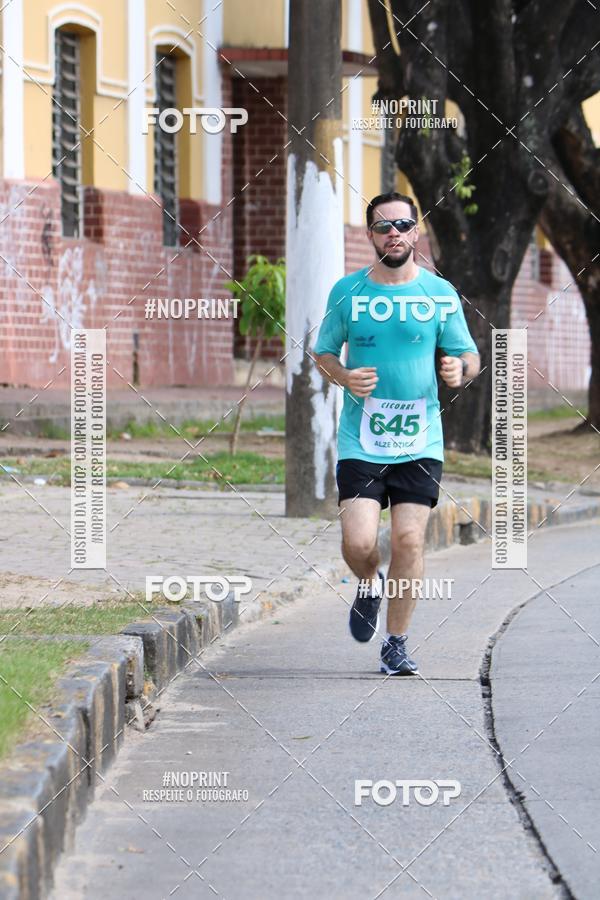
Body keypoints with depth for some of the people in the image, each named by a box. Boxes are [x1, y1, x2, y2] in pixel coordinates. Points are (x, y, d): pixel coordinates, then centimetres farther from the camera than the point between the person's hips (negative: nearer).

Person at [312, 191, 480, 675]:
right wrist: (344, 377, -9)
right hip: (360, 440, 0)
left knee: (409, 540, -4)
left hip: (421, 441, 0)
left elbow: (469, 354, 9)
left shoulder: (440, 292, 2)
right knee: (359, 541, -12)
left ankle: (397, 644, 11)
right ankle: (370, 585, 24)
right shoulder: (347, 291, 2)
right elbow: (323, 352, 12)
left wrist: (460, 369, -15)